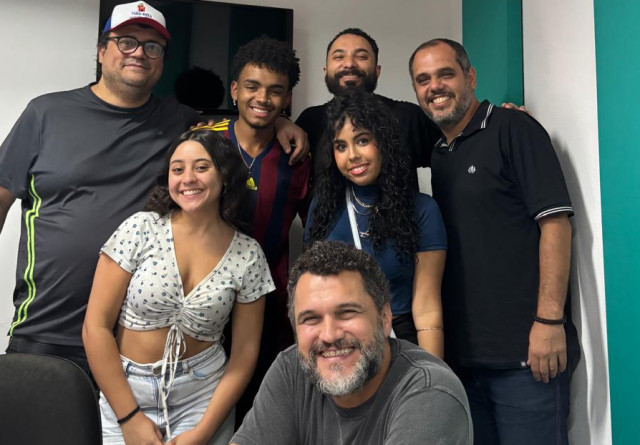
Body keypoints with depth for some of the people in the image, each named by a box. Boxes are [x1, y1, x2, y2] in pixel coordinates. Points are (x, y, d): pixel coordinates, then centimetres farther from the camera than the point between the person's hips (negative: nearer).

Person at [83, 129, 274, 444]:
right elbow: (96, 327, -8)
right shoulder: (140, 229, -9)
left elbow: (245, 353, -2)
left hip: (203, 394, 0)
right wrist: (130, 417, -10)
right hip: (124, 389, 0)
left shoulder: (248, 255, -6)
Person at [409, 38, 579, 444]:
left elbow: (555, 222, -11)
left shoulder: (513, 130, -3)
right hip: (460, 353, 6)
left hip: (524, 350, -6)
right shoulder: (434, 157, 14)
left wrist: (549, 320, -18)